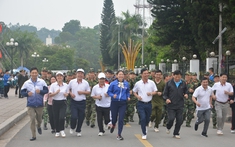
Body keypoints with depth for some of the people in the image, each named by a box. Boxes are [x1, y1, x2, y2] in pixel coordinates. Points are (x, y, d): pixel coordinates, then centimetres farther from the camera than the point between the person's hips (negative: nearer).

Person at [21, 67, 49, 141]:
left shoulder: (42, 82, -2)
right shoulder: (26, 83, -2)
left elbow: (46, 90, -1)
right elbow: (22, 92, 2)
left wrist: (40, 91, -20)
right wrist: (27, 93, -18)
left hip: (40, 104, 1)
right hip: (30, 104, -1)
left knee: (39, 119, 15)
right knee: (32, 119, -7)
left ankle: (38, 126, 50)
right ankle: (33, 136, 1)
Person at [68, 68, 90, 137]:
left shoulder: (86, 83, 2)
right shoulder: (72, 82, 1)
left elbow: (88, 92, 6)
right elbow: (68, 89, 12)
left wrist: (83, 92, -11)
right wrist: (70, 93, -6)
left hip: (82, 102, 1)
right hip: (74, 102, -1)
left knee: (81, 118, 5)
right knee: (74, 117, -12)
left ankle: (78, 131, 22)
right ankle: (72, 128, 17)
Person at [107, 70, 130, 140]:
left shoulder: (126, 84, 2)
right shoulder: (113, 83, -5)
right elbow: (109, 92, 1)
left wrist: (128, 97, 0)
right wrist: (113, 95, -17)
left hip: (123, 103, 1)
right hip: (114, 103, -1)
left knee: (121, 119, -5)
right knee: (114, 117, 11)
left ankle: (119, 134, 5)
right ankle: (113, 125, 49)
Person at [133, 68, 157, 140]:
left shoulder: (151, 82, 0)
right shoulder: (138, 83, -1)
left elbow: (155, 91, 6)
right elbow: (134, 92, 11)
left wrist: (151, 93, -16)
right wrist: (137, 96, -9)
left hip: (148, 104, 2)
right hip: (141, 104, -2)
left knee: (147, 119, 12)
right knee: (143, 118, -11)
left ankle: (144, 127, 46)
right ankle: (144, 134, 0)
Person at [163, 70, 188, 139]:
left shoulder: (183, 83, 5)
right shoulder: (169, 83, -1)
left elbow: (186, 91, 18)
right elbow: (165, 93, 2)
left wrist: (186, 95, -4)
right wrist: (166, 99, -17)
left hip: (180, 105, 2)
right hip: (171, 105, -2)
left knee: (180, 120, 1)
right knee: (171, 118, -11)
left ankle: (176, 133, 19)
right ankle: (168, 127, 22)